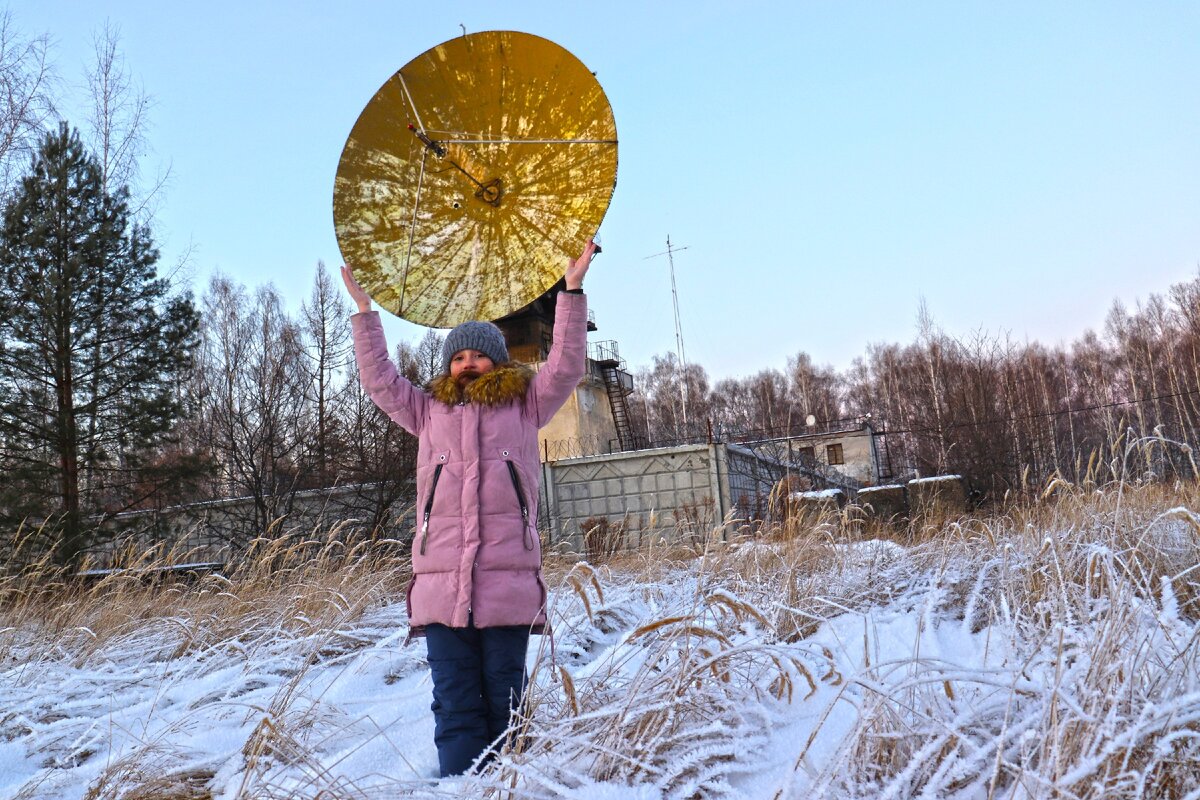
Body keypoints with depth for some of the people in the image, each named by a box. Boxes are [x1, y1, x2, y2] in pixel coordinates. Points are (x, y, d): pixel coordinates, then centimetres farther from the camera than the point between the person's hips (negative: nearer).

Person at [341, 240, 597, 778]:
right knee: (456, 708, 1)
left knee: (505, 703, 5)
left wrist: (573, 289, 3)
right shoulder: (430, 413, 19)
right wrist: (364, 310, 24)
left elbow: (565, 366, 7)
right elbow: (379, 378, 23)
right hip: (441, 582, 2)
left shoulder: (524, 407, 13)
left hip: (508, 581, -2)